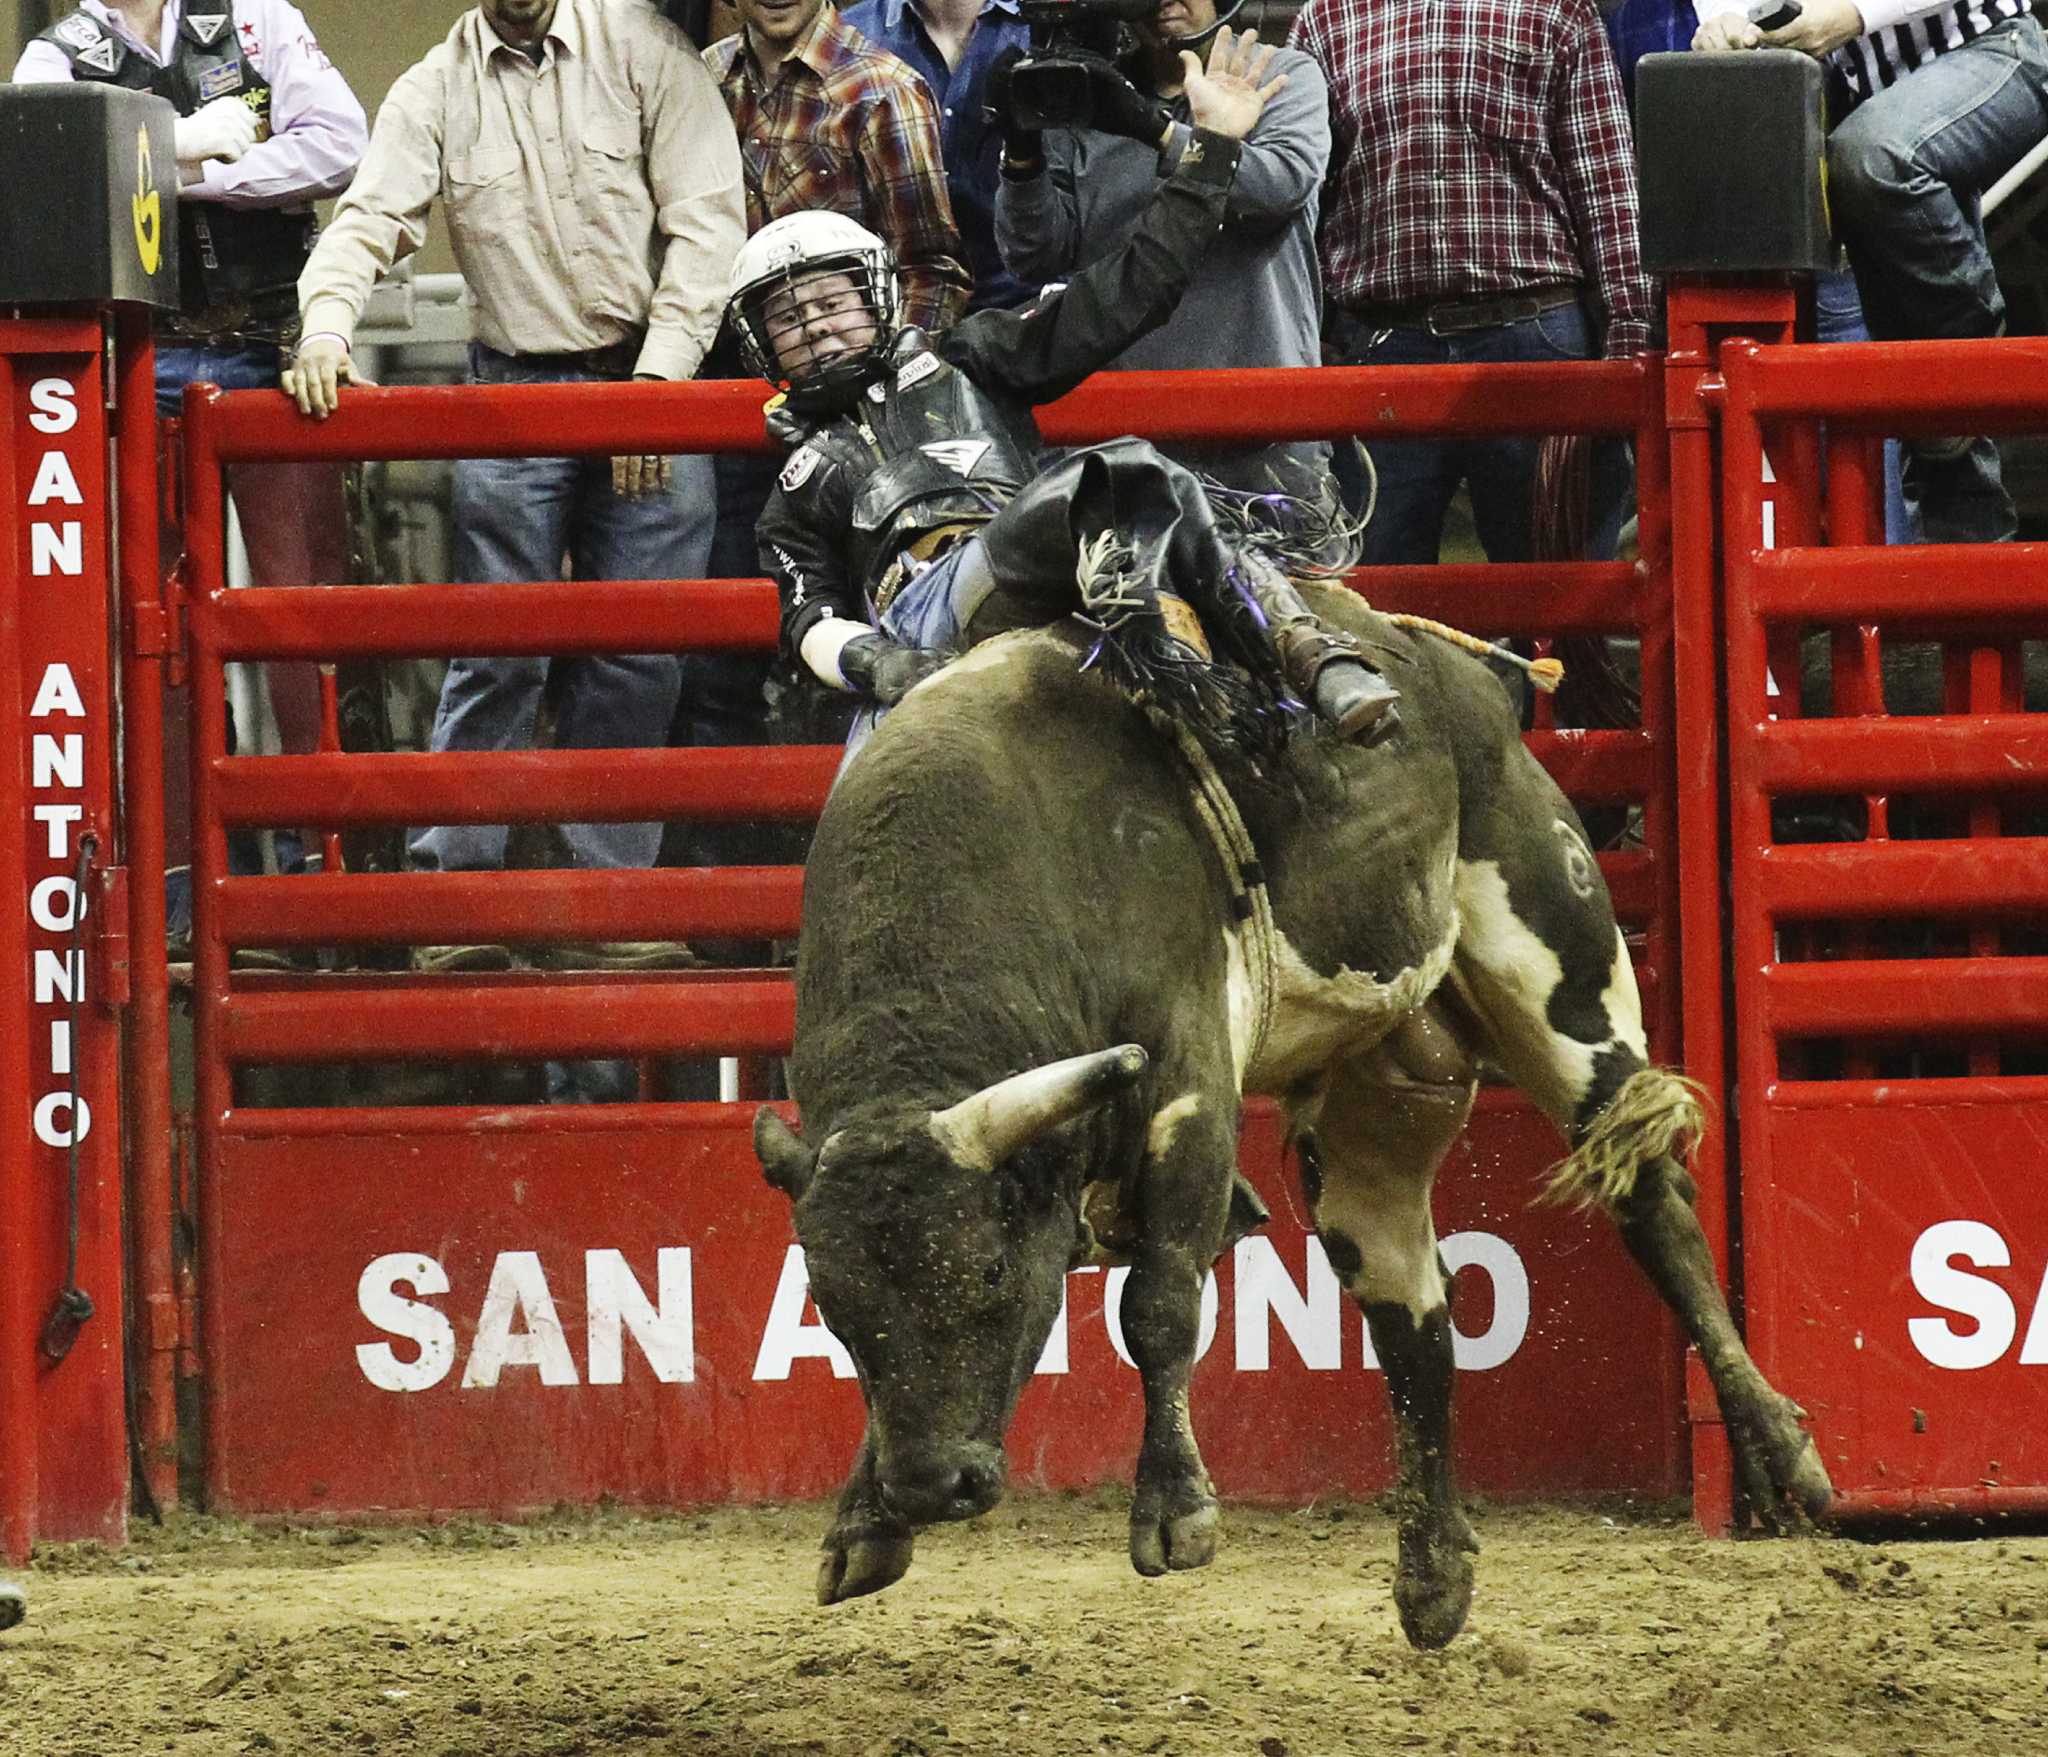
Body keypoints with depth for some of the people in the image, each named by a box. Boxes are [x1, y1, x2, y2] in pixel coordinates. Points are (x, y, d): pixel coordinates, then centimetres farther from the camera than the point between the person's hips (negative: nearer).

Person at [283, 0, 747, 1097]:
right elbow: (370, 222, -4)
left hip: (650, 383, -1)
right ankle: (456, 898, -2)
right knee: (495, 659, -4)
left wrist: (654, 380, -11)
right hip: (514, 390, 1)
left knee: (635, 663, 0)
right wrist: (324, 330, -24)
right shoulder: (434, 93, 5)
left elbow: (705, 217, -5)